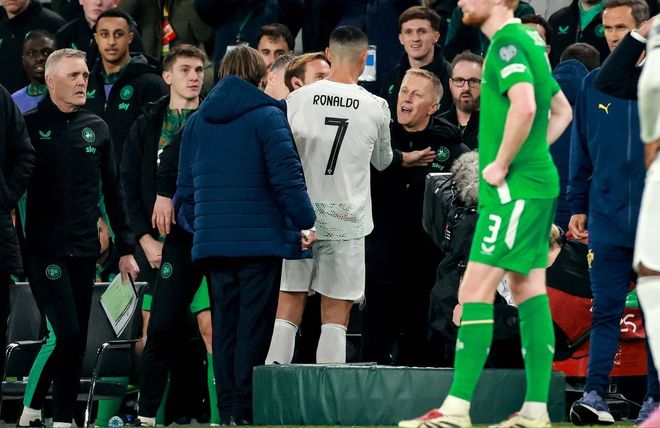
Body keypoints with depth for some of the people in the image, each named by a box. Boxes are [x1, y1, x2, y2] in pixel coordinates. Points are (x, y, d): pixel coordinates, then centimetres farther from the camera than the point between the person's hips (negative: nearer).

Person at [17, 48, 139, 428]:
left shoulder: (96, 129, 11)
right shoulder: (30, 125, -3)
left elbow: (113, 191, 15)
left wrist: (126, 247, 12)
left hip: (85, 251, 5)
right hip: (45, 249, -5)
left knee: (77, 341, 6)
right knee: (65, 334, -14)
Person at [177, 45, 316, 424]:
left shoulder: (196, 121, 11)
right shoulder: (267, 116, -6)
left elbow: (186, 188, 14)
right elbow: (287, 175, -13)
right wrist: (307, 221, -5)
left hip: (213, 242, 5)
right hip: (261, 237, -5)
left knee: (225, 325, 10)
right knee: (254, 325, -3)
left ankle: (227, 411, 10)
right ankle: (246, 411, -7)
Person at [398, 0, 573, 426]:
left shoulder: (508, 43, -13)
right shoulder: (530, 42, 16)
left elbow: (524, 105, -30)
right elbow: (562, 110, 28)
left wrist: (502, 164, -20)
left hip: (514, 189, -10)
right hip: (536, 184, 10)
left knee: (475, 291, -9)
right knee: (529, 290, 8)